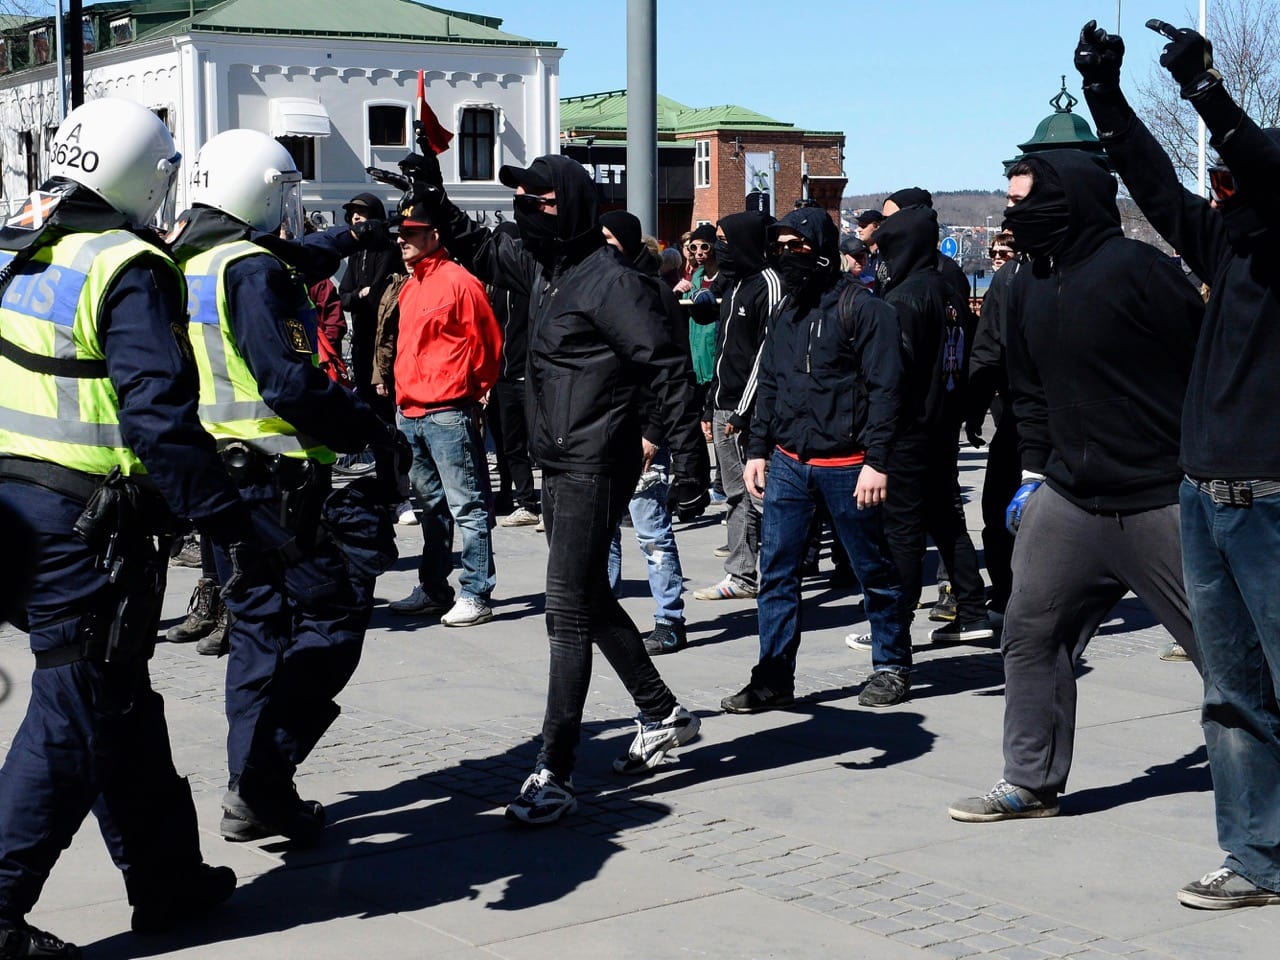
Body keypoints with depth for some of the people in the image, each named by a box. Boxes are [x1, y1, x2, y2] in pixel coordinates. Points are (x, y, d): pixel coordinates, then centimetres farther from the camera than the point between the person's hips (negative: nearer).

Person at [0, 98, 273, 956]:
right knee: (76, 711, 1)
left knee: (117, 699, 18)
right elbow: (161, 417, -23)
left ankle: (167, 877, 30)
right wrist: (234, 530, -22)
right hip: (90, 522, -9)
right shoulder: (127, 270, -15)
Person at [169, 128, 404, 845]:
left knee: (263, 630, 16)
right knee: (329, 619, -4)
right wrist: (375, 431, -13)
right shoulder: (254, 271, -16)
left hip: (218, 477, 10)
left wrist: (348, 239, 50)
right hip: (274, 482, -10)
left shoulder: (188, 264, 14)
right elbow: (292, 383, -24)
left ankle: (255, 787, 20)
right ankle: (261, 782, -8)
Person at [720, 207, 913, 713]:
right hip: (788, 462, 6)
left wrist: (876, 461, -18)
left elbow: (884, 389, -13)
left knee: (873, 569, 7)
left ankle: (892, 666, 22)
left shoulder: (862, 308, -9)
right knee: (776, 571, 3)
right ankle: (773, 679, 9)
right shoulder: (786, 313, 13)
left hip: (846, 466, -6)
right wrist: (757, 450, 12)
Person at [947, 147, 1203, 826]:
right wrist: (1034, 473, 18)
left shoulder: (1137, 269, -13)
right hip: (1067, 501, 7)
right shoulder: (1029, 289, 11)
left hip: (1161, 503, -7)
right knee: (1030, 635, 7)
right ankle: (1030, 783, 20)